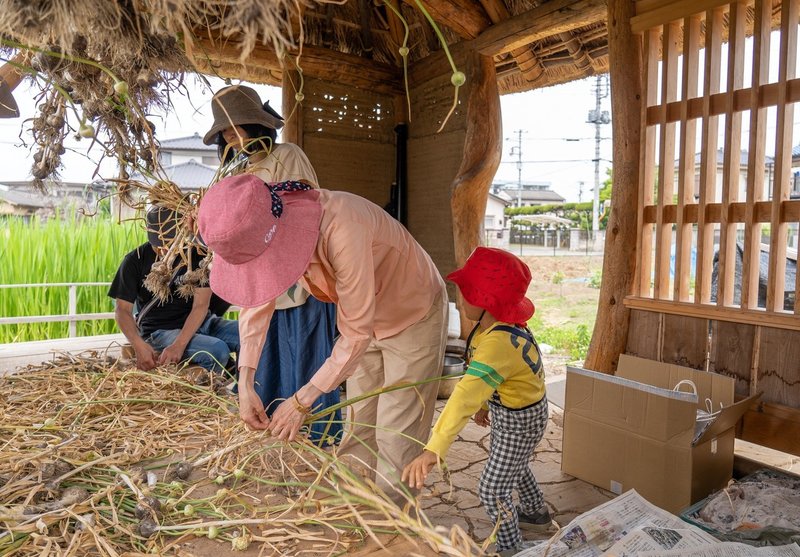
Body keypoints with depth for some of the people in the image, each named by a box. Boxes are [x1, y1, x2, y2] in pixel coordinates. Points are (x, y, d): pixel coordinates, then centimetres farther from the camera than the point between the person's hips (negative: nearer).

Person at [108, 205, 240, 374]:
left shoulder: (197, 255, -5)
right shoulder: (135, 261, -5)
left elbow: (201, 305, -11)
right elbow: (122, 309, -5)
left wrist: (179, 344, -26)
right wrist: (139, 346, -24)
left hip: (199, 323, 3)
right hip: (159, 331, -3)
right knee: (217, 351, -32)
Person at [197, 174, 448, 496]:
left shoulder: (341, 229, -39)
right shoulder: (263, 228, -17)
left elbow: (357, 332, -31)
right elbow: (257, 303, -5)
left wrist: (302, 401, -25)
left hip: (414, 315, -6)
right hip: (365, 319, 7)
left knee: (396, 438, -1)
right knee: (358, 429, 16)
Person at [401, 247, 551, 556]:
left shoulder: (497, 343, -41)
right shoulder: (503, 325, -10)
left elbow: (467, 395, -51)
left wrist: (433, 451, -56)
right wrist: (485, 404, 17)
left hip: (519, 422, -10)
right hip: (507, 413, 10)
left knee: (491, 490, 4)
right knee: (514, 467, 32)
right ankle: (536, 514, 58)